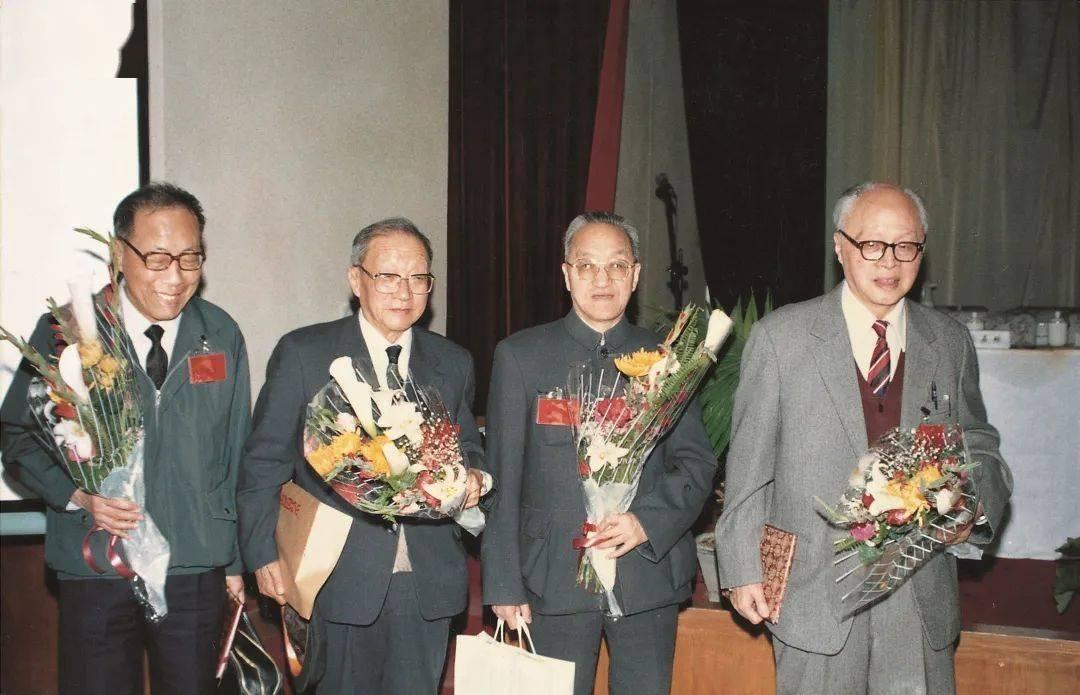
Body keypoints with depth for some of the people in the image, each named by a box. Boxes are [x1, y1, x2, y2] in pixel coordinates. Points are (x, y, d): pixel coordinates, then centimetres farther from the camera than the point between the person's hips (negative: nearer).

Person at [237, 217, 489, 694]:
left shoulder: (453, 364, 9)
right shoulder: (302, 354, -2)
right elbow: (264, 462, -1)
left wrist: (473, 476, -4)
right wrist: (263, 554, -7)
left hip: (428, 583, 3)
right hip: (341, 579, -3)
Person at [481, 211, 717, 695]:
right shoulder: (520, 356, 2)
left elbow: (697, 462, 6)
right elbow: (503, 479, 1)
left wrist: (646, 521, -12)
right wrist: (504, 584, -3)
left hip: (649, 572, 2)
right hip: (555, 578, -2)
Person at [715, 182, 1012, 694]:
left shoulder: (950, 342, 7)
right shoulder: (780, 336, -3)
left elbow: (977, 446, 15)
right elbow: (749, 461, -1)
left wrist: (975, 505, -6)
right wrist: (743, 567, -3)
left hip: (921, 598, 3)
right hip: (814, 596, -2)